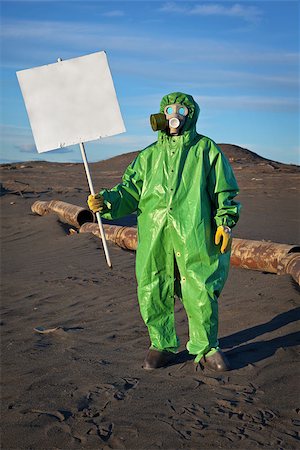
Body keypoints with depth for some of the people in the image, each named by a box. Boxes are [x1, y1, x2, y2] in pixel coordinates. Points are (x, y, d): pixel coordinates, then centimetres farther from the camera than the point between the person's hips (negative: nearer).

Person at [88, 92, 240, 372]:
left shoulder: (206, 149, 11)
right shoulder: (149, 155, 19)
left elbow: (224, 191, 9)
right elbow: (131, 191, 15)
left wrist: (225, 222, -2)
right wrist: (106, 201, -2)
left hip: (194, 235, -3)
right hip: (154, 236, 3)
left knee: (202, 293, -2)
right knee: (152, 294, 4)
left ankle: (205, 348, 17)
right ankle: (162, 346, 22)